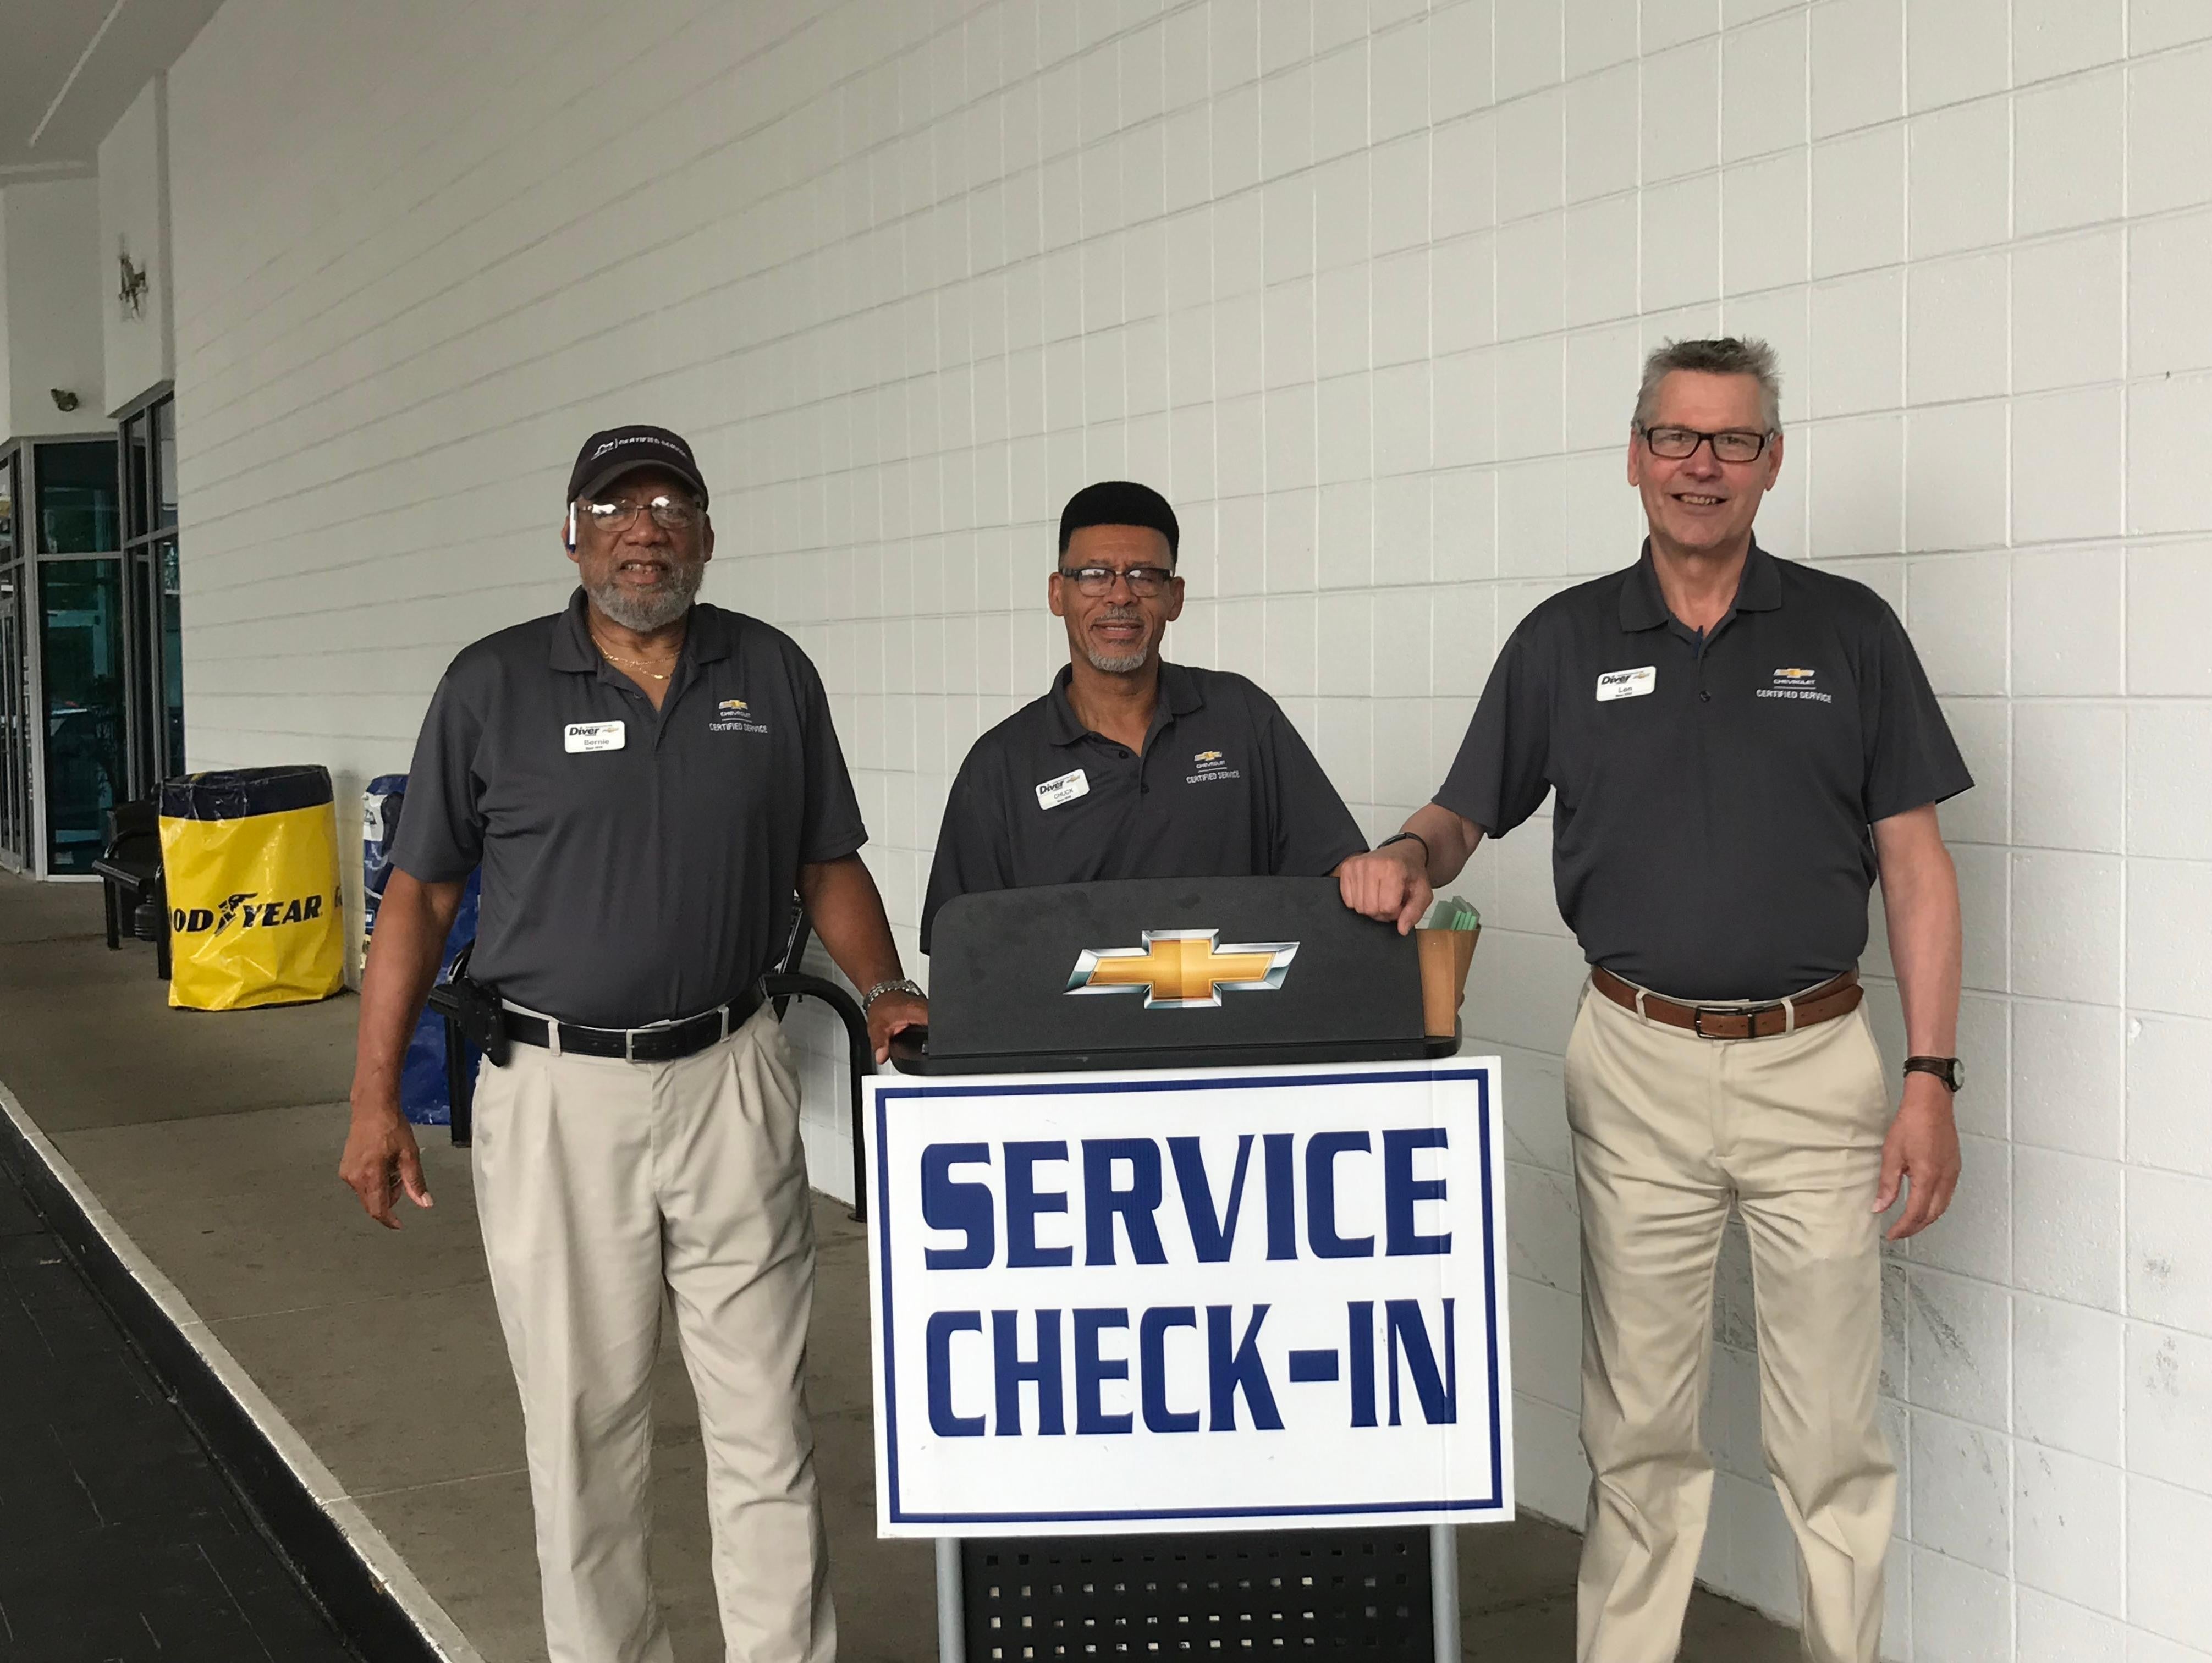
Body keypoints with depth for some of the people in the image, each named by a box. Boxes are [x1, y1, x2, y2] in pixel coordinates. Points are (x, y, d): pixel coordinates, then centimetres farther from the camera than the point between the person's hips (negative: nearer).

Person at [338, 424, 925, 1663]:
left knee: (764, 1412, 7)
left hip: (732, 1082, 1)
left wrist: (886, 991, -6)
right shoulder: (493, 686, 0)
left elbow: (828, 864, 11)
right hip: (557, 1095, -1)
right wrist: (375, 1095, -1)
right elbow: (422, 894, 3)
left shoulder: (774, 675, 5)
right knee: (585, 1421, 9)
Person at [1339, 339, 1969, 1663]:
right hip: (1638, 1070, 1)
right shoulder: (1564, 641, 5)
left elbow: (1917, 867, 2)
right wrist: (1406, 859, -15)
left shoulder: (1850, 631, 2)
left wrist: (1931, 1077, -5)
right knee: (1639, 1425, 10)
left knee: (1833, 1431, 6)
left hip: (1817, 1067, -1)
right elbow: (1463, 817, 9)